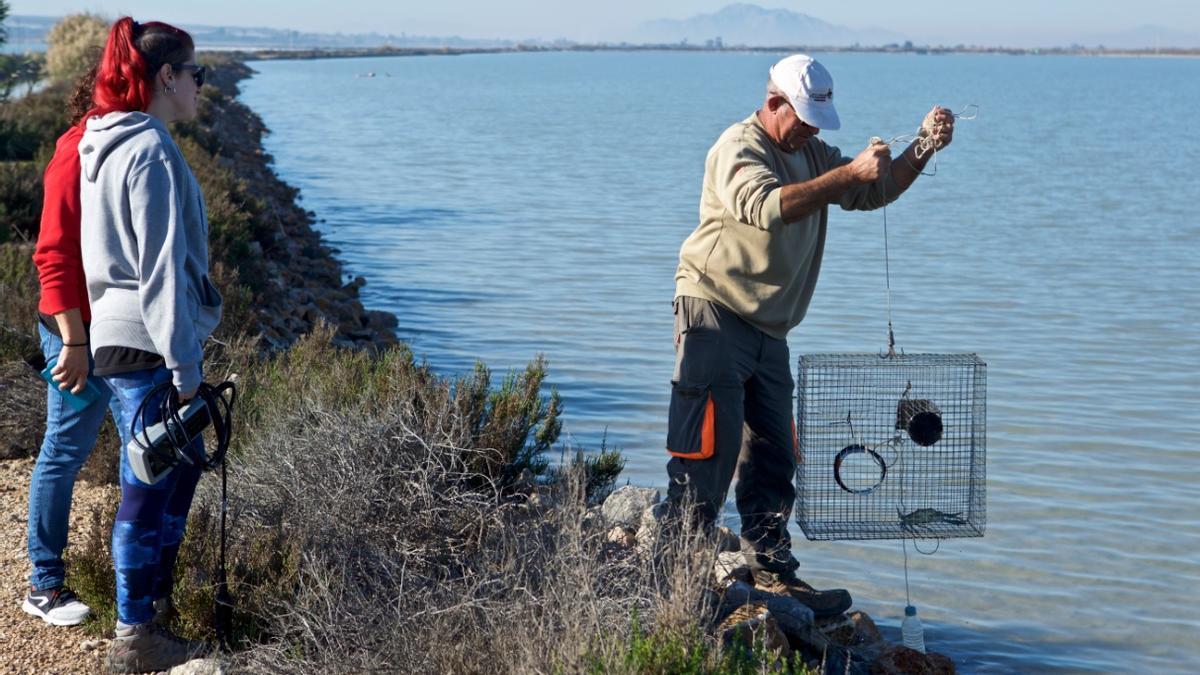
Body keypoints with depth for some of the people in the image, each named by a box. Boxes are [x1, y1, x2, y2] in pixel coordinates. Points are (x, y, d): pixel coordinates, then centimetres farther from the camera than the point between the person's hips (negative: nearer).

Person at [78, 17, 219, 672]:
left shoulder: (106, 145, 14)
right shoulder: (151, 152, -17)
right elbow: (162, 269, -20)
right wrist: (184, 365, -18)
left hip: (118, 334, 10)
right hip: (146, 343, -10)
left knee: (179, 464, 20)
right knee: (150, 483, -1)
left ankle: (155, 591, 31)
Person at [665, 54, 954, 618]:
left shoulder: (812, 154, 18)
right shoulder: (738, 148, -11)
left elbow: (875, 193, 17)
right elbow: (769, 207, -30)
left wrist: (923, 150, 2)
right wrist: (849, 174, -31)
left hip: (768, 331, 9)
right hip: (715, 316, -9)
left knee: (773, 460, 9)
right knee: (708, 450, -11)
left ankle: (772, 573, 15)